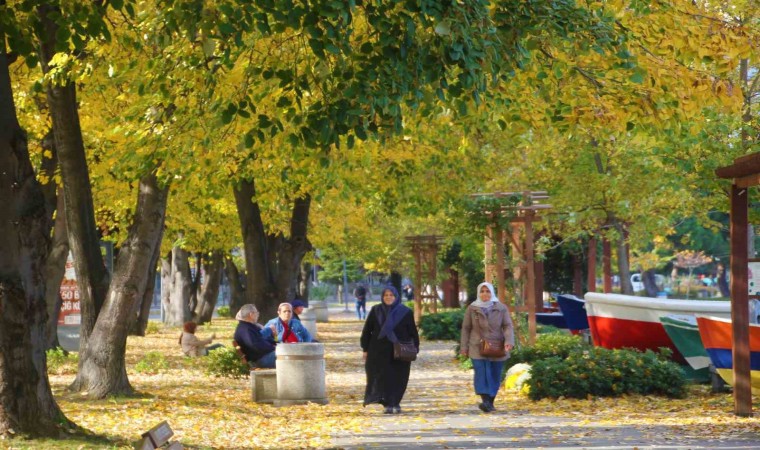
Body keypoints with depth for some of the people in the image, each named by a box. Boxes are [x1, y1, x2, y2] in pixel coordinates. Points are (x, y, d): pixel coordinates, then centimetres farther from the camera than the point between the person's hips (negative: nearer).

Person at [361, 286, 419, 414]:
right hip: (379, 350, 1)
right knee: (382, 377, -4)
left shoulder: (405, 312, 0)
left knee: (397, 378, 2)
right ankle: (389, 404, 2)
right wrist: (365, 349, 4)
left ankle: (395, 403, 14)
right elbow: (367, 330, 8)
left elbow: (412, 332, 2)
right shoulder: (375, 311, 5)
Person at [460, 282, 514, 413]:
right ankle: (485, 401, -25)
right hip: (478, 347, -1)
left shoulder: (501, 308, 4)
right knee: (481, 373, -15)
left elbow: (508, 326, -1)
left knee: (495, 375, 3)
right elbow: (466, 328, 9)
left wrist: (509, 341, -18)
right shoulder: (472, 309, 5)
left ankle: (490, 402, 15)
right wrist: (464, 346, 5)